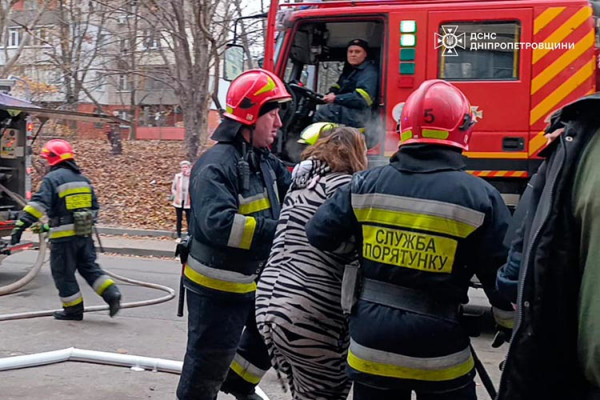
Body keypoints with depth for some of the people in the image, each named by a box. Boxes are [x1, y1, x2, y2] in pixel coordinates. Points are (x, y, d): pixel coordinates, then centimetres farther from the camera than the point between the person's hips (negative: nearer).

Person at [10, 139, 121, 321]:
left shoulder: (53, 178, -10)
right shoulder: (83, 179, 14)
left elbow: (39, 204, -21)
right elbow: (94, 207, 19)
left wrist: (21, 225, -24)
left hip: (64, 236, -7)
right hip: (85, 233, 7)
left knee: (63, 273, 6)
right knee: (89, 267, 15)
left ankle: (74, 309, 13)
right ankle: (112, 294, 1)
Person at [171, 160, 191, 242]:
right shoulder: (177, 176, 1)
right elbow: (173, 188, 9)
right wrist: (176, 196, -4)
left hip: (188, 202, -3)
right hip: (179, 202, 3)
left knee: (189, 220, 2)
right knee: (179, 219, 10)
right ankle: (179, 236, 19)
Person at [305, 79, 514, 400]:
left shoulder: (366, 185, -4)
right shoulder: (479, 197, -11)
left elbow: (319, 235, 3)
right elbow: (504, 277, -7)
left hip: (371, 346, 3)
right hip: (439, 353, -2)